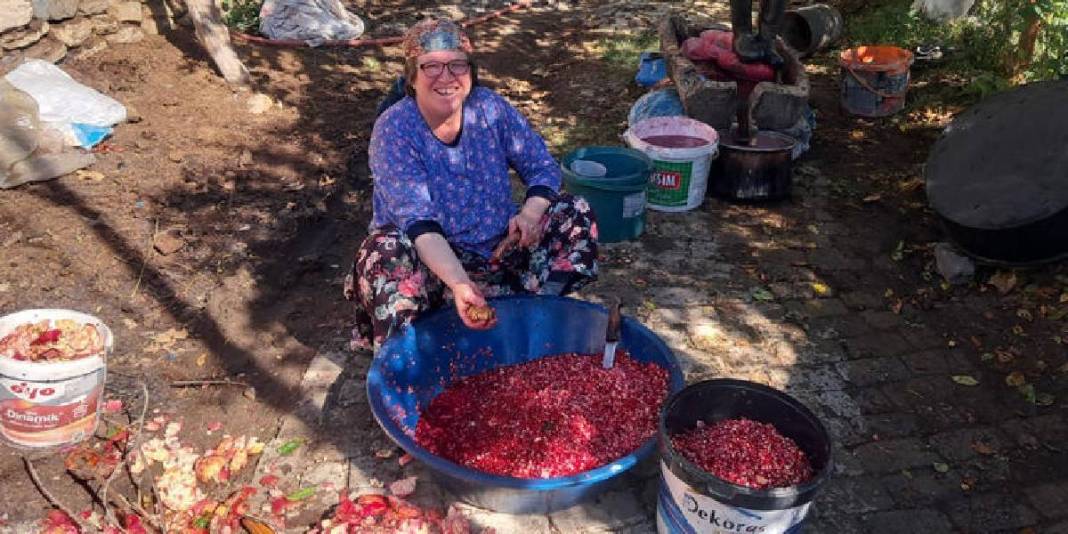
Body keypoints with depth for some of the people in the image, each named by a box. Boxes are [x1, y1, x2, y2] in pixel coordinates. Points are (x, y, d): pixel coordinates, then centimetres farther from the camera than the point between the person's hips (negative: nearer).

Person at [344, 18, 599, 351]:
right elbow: (418, 221, -28)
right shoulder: (393, 130, -19)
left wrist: (531, 213, -23)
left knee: (575, 215, -9)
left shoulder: (489, 108, -7)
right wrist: (459, 283, -44)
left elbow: (543, 168, 0)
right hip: (430, 260, -4)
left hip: (498, 246, 4)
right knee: (387, 255, -35)